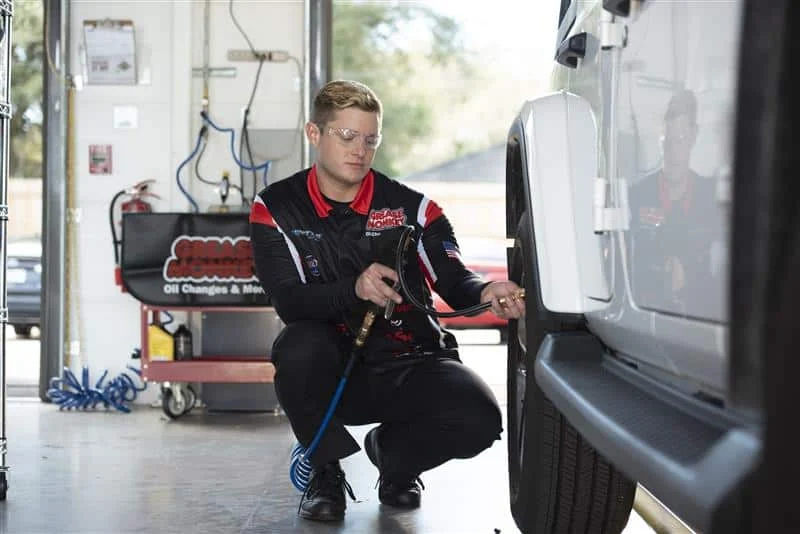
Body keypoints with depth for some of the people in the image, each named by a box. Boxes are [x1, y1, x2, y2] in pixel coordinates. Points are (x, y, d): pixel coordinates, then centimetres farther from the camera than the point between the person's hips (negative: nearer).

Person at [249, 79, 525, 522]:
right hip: (332, 375, -1)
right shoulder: (276, 209, -3)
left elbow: (452, 279, -10)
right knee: (298, 346, -36)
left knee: (479, 419, -26)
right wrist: (354, 289, -35)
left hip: (409, 367, 1)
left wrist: (485, 294, -35)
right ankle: (326, 472, -8)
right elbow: (288, 300, -15)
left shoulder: (411, 208, 0)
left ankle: (391, 452, 10)